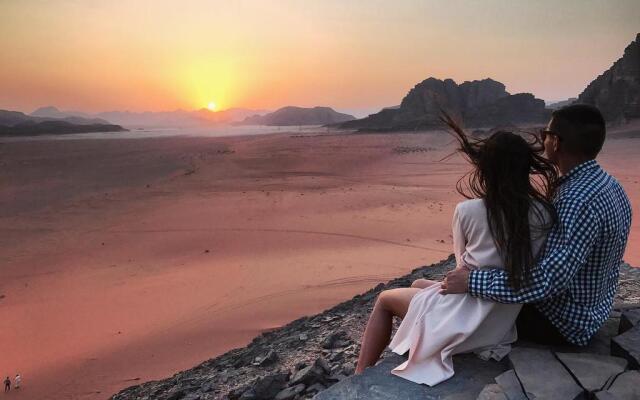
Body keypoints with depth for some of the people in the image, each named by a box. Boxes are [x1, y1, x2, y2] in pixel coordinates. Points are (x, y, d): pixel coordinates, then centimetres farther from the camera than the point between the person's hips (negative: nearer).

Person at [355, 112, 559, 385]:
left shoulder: (467, 211, -19)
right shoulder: (544, 213, -10)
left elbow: (462, 262, 0)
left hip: (463, 324, -5)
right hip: (502, 326, 5)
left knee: (385, 300, 20)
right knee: (419, 285, 29)